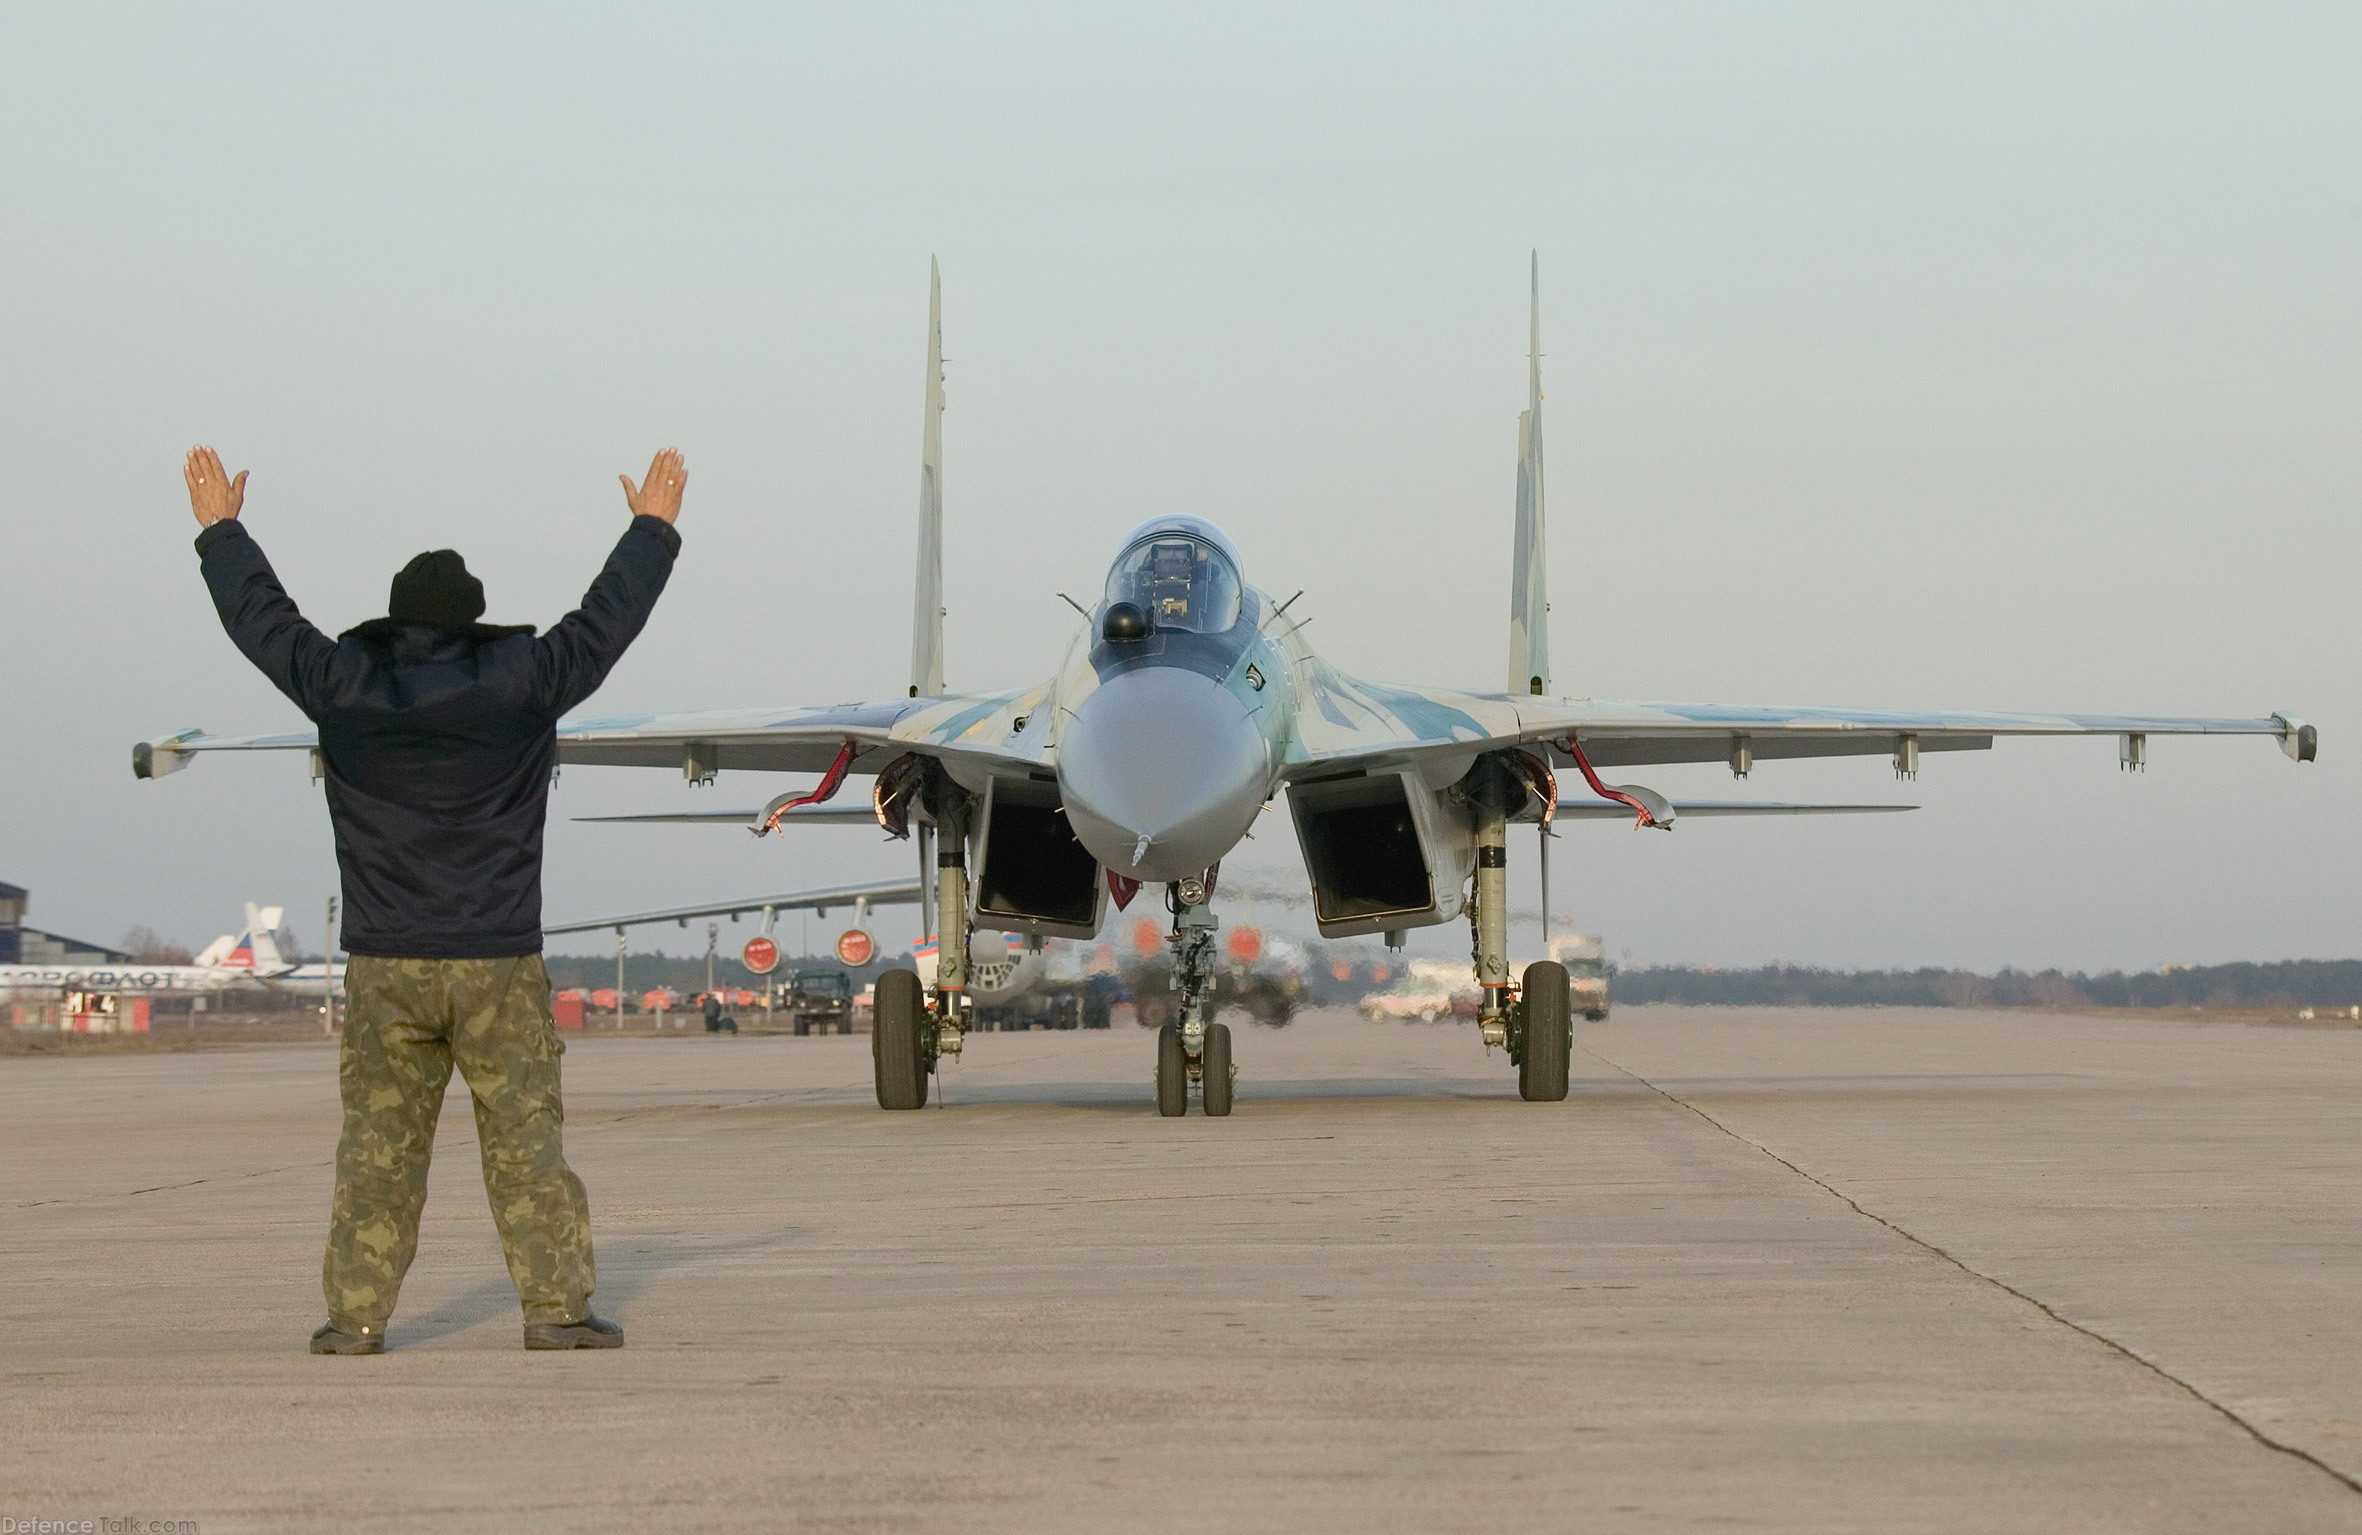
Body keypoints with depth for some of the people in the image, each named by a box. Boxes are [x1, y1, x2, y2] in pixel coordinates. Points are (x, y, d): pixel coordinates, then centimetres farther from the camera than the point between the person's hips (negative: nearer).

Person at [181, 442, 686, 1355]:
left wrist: (220, 527, 29)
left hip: (384, 969, 2)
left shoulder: (344, 686, 0)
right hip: (499, 965, -1)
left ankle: (357, 1314, 4)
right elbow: (606, 620, 7)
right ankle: (556, 1307, -1)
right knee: (526, 1141, 1)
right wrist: (654, 528, 22)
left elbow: (260, 618, 14)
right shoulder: (516, 682, -4)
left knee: (377, 1144, 7)